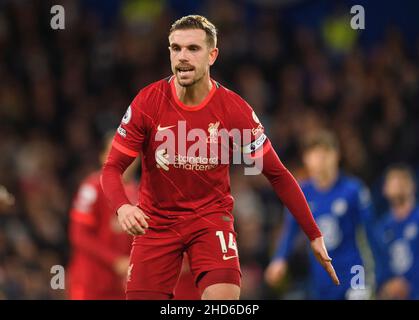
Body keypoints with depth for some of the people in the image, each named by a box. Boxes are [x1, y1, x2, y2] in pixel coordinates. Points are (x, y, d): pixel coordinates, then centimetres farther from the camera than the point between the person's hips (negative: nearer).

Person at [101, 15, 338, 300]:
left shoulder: (235, 110, -12)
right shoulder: (147, 102, -12)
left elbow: (277, 174, -4)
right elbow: (112, 168, -7)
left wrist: (314, 235, -5)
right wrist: (122, 207, -30)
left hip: (211, 216, -1)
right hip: (156, 220, 1)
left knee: (224, 296, -25)